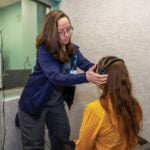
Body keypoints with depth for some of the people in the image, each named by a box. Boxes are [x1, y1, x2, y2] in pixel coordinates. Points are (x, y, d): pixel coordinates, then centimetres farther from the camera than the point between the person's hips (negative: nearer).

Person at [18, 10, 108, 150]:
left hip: (57, 102, 6)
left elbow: (88, 65, -14)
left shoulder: (73, 49, -4)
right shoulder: (44, 50, -24)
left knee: (62, 137, 19)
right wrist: (86, 77, -51)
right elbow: (56, 77, -37)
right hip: (34, 103, -5)